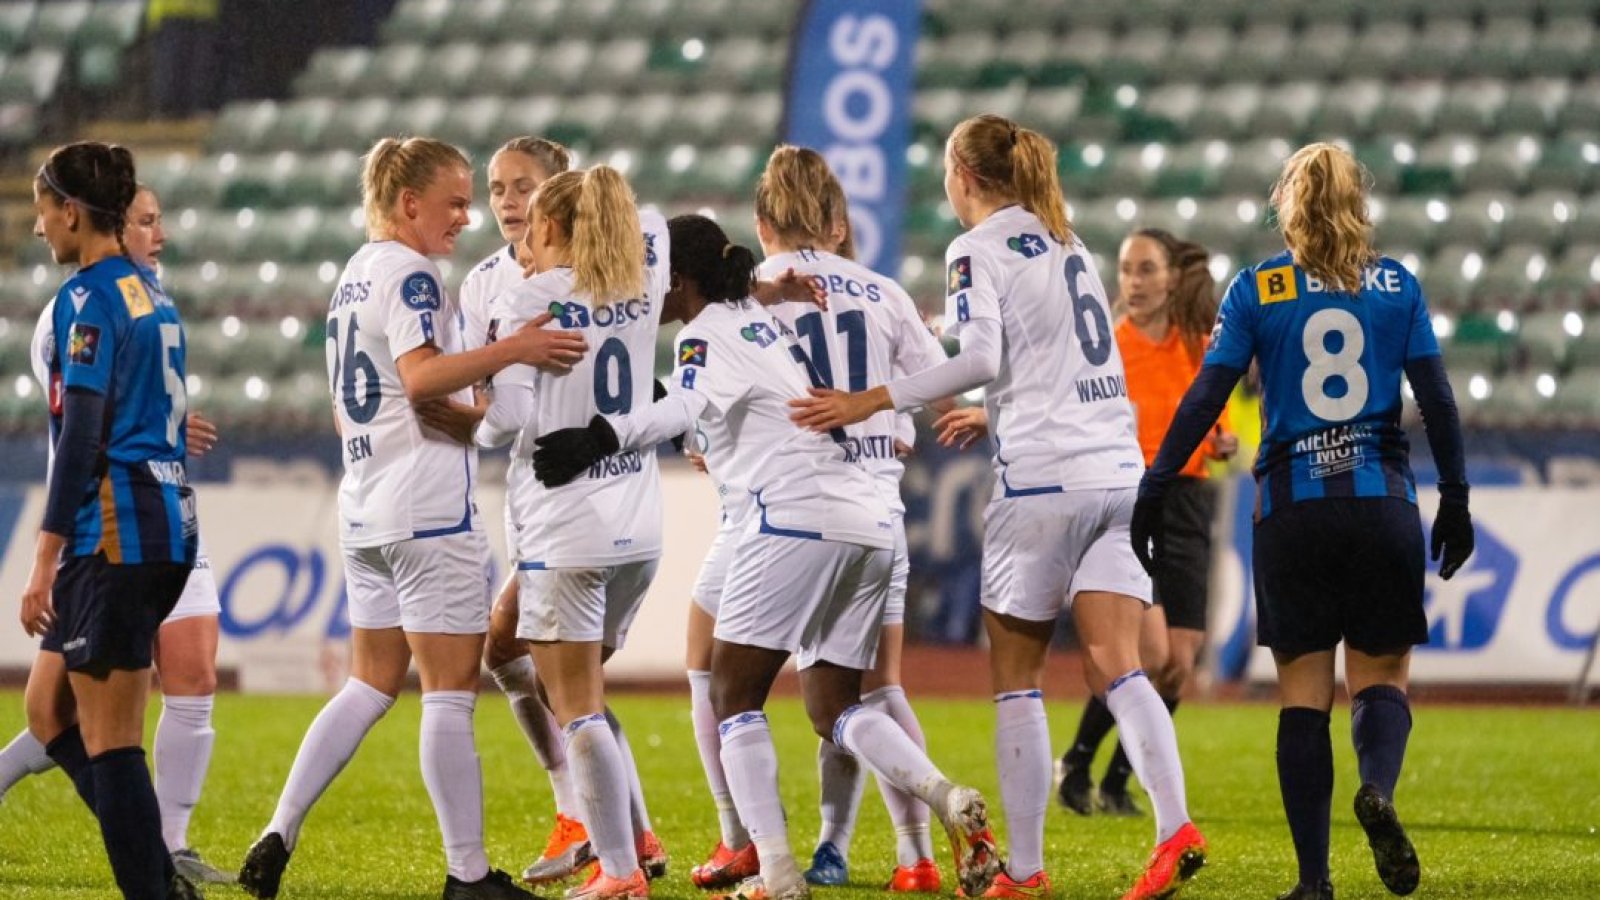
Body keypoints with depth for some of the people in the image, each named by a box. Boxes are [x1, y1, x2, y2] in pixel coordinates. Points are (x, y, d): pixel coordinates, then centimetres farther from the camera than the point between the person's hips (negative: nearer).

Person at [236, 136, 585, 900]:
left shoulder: (353, 278, 17)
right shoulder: (409, 274, -11)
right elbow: (421, 376, -27)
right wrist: (513, 349, -31)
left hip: (366, 510, 9)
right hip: (429, 508, -9)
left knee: (371, 685, 15)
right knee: (452, 693, -4)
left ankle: (278, 836, 7)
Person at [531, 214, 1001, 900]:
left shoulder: (706, 334, -4)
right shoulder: (765, 322, 22)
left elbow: (681, 407, -24)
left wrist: (600, 438, -38)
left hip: (794, 517, -9)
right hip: (866, 522, 9)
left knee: (733, 694, -2)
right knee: (833, 707, 14)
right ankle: (950, 801, -9)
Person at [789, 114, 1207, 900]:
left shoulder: (980, 250, -4)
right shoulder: (1067, 244, 18)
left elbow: (981, 356, -19)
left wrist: (876, 400, -18)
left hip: (1042, 481, -6)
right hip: (1118, 472, 6)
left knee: (1016, 680, 4)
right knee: (1115, 671, -2)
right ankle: (1174, 827, -22)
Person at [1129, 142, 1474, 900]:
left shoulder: (1257, 289, 2)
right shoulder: (1396, 284, 5)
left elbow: (1205, 397, -3)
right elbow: (1436, 397, 3)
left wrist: (1154, 490, 0)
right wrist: (1454, 499, 10)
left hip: (1292, 508, 0)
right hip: (1382, 503, 0)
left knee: (1303, 691, 5)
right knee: (1382, 674, 9)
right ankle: (1378, 787, -24)